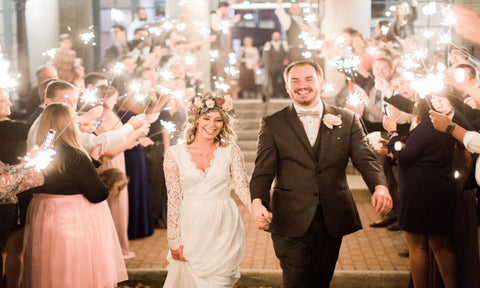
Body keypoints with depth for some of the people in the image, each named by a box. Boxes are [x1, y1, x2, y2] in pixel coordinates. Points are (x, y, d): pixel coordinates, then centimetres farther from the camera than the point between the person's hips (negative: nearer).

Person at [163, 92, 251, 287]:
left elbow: (243, 188, -2)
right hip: (192, 229, 0)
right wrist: (174, 240, -1)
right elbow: (173, 200, 1)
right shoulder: (175, 154, 0)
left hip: (225, 229, 0)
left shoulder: (230, 151, 2)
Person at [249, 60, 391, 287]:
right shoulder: (272, 124, 2)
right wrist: (257, 202, -25)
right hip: (290, 221, -2)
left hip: (332, 220, 2)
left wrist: (380, 186, -25)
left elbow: (365, 159, -3)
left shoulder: (347, 120, 6)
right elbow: (263, 170, -5)